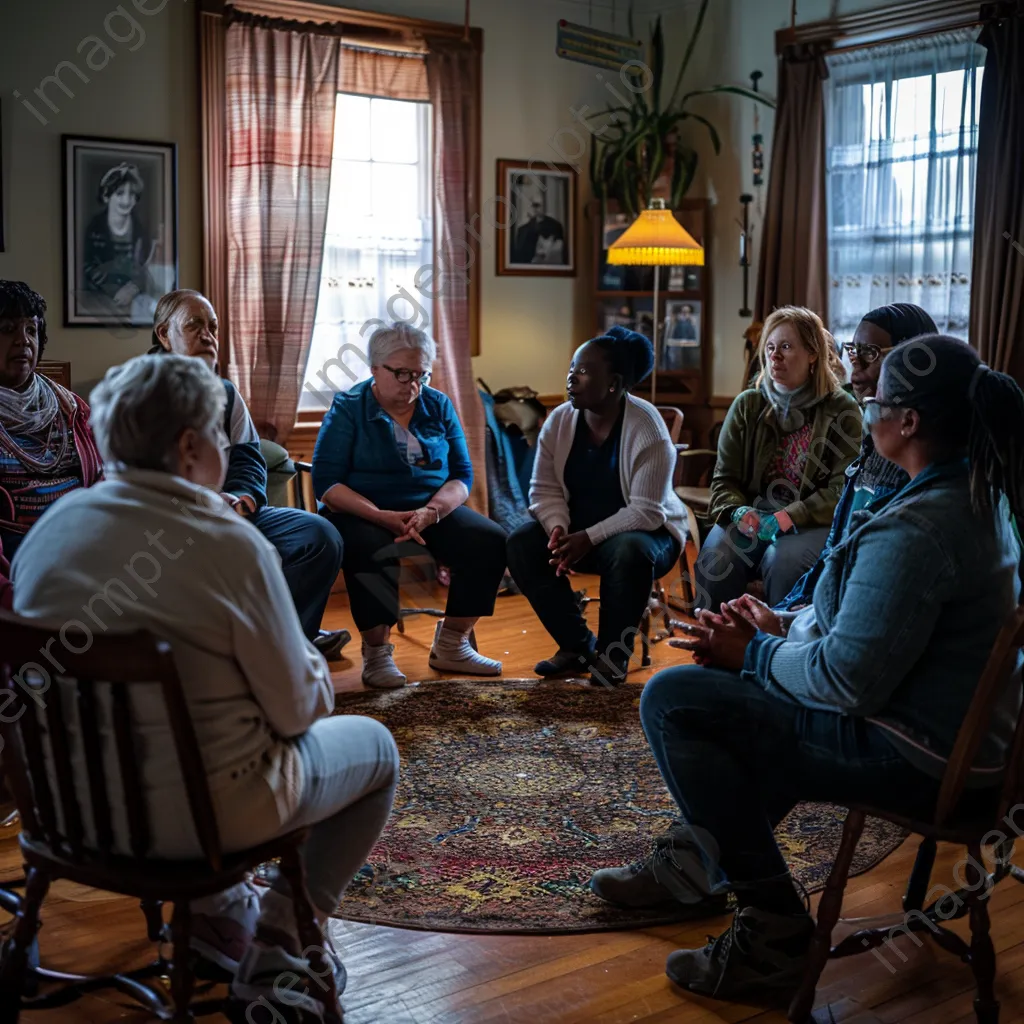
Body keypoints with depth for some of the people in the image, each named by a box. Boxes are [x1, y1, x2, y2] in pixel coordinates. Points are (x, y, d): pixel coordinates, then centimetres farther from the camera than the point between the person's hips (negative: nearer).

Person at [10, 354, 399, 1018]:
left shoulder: (49, 527, -3)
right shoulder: (231, 544, -22)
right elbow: (296, 708, -15)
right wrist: (314, 666, 8)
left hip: (68, 803, 6)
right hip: (196, 813, -6)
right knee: (376, 746, 18)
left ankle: (218, 908, 30)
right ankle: (280, 940, 13)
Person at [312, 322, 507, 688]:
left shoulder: (439, 406, 8)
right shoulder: (347, 408, -3)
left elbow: (462, 475, 3)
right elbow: (326, 482, -11)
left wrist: (432, 511, -19)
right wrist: (383, 516, -25)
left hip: (432, 510, 4)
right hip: (363, 514, -4)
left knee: (489, 541, -20)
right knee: (371, 551, -37)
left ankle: (451, 646, -6)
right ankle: (376, 652, -17)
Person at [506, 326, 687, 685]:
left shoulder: (646, 428, -21)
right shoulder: (559, 420, -5)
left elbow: (645, 511, -24)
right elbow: (544, 490, -2)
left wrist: (589, 538, -30)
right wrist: (558, 529, -22)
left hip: (645, 532, -5)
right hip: (577, 530, 5)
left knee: (629, 552, -39)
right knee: (521, 544, -19)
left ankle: (613, 652, -14)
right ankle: (577, 645, -7)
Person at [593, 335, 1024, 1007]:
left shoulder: (914, 530, -26)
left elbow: (846, 680, -26)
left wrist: (753, 654, -9)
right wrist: (784, 629, 6)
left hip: (913, 760, -11)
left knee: (672, 699, -11)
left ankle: (774, 934, -3)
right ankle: (702, 860, 29)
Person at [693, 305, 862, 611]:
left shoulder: (843, 410, 0)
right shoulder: (747, 405, 10)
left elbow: (843, 489, -7)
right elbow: (724, 479, 9)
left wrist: (787, 518, -20)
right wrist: (738, 512, -14)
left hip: (811, 522, -2)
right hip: (752, 515, 3)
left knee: (782, 562, -34)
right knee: (715, 559, -28)